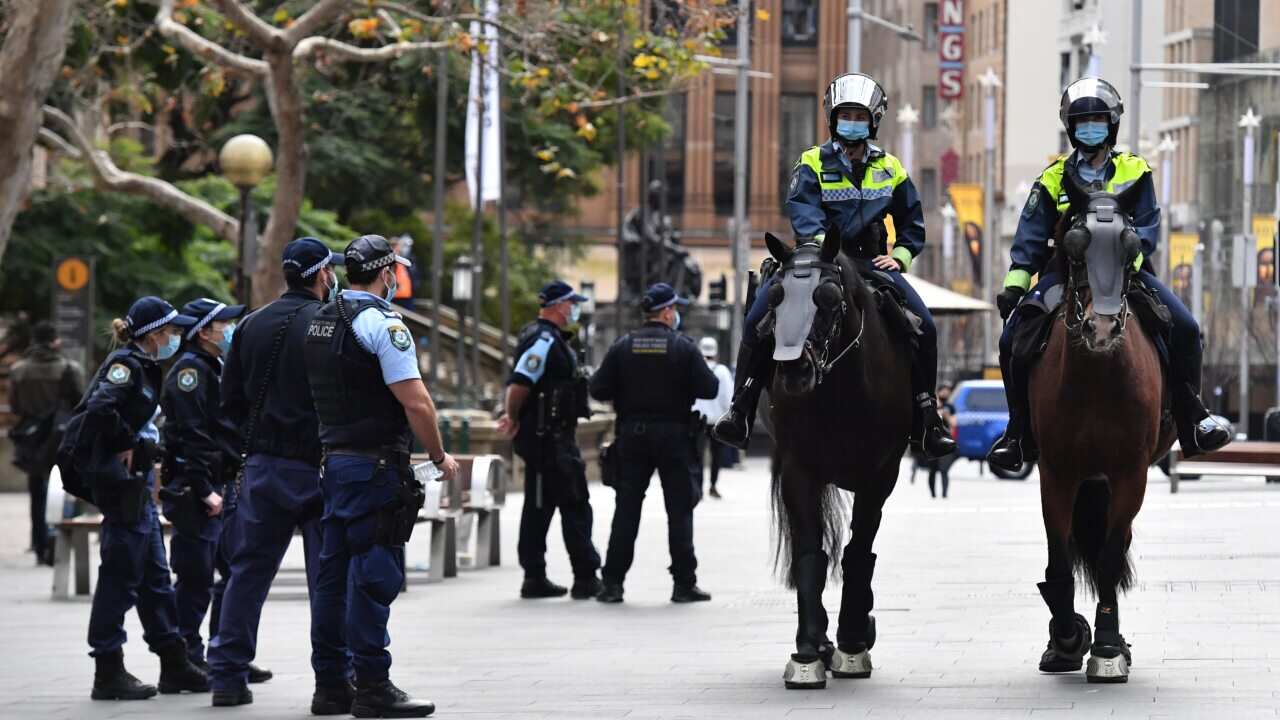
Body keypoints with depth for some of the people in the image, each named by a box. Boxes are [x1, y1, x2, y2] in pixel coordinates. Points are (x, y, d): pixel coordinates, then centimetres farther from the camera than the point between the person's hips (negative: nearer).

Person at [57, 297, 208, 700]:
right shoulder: (126, 365, -14)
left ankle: (174, 665, 19)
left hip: (136, 482, 10)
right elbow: (100, 408, -29)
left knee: (155, 576, 13)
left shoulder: (144, 367, 15)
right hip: (120, 481, -10)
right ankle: (108, 673, -2)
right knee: (120, 576, -6)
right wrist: (125, 445, -19)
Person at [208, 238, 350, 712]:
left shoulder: (252, 325, 8)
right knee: (329, 578, -1)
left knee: (248, 570, 12)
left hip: (260, 464, 6)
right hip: (315, 467, -6)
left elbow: (231, 400, 12)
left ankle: (228, 677, 13)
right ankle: (332, 683, -3)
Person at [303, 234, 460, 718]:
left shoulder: (320, 322, 14)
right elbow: (416, 403, -17)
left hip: (333, 461, 9)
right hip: (375, 466, -9)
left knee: (342, 570, 13)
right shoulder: (382, 324, -13)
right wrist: (440, 457, -5)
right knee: (376, 574, -7)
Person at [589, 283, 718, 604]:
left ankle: (613, 583, 2)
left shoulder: (624, 346, 0)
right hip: (673, 435, -2)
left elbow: (598, 389, -2)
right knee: (679, 511, 4)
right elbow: (708, 389, -10)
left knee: (626, 510, 5)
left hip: (632, 435, 2)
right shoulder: (683, 347, -7)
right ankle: (684, 584, 3)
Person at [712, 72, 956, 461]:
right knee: (759, 319, -23)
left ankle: (926, 422, -9)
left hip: (870, 262, 2)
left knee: (923, 325, -17)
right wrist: (817, 241, -32)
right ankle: (740, 411, -17)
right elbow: (802, 209, -13)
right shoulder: (813, 164, 5)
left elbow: (912, 224, 20)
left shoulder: (890, 170, 14)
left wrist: (900, 255, 1)